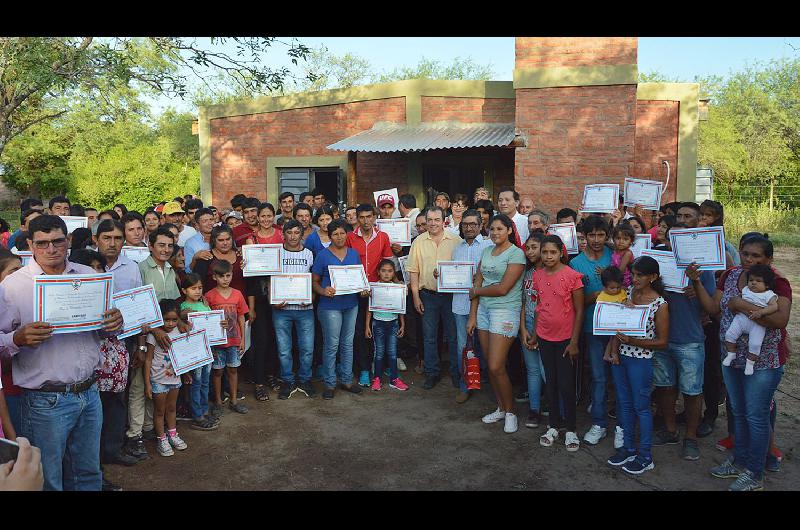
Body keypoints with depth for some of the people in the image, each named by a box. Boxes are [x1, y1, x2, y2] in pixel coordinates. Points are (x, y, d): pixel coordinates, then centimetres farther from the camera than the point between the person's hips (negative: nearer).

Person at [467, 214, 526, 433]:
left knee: (496, 367, -8)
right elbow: (477, 284, 10)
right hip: (483, 310, 6)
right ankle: (501, 408, 26)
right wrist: (472, 316, 6)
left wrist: (477, 291, -1)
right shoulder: (486, 251, 11)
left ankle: (510, 412, 12)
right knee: (490, 365, 10)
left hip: (505, 311, -6)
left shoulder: (516, 254, -9)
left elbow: (502, 289, -15)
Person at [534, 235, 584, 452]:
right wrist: (534, 333, 10)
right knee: (551, 382, 14)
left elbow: (579, 311, -10)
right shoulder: (538, 275, 2)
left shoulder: (572, 276, -13)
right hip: (545, 337, 5)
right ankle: (553, 425, 26)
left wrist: (574, 341, -12)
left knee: (566, 384, 2)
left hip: (566, 337, -4)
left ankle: (570, 429, 18)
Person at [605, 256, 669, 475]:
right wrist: (614, 350, -7)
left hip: (641, 360, -5)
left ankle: (645, 457, 19)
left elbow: (662, 342, -9)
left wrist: (633, 341, -20)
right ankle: (628, 448, 30)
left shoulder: (660, 304, -12)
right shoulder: (628, 293, 2)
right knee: (624, 403, 15)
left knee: (641, 407, 5)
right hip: (619, 356, 5)